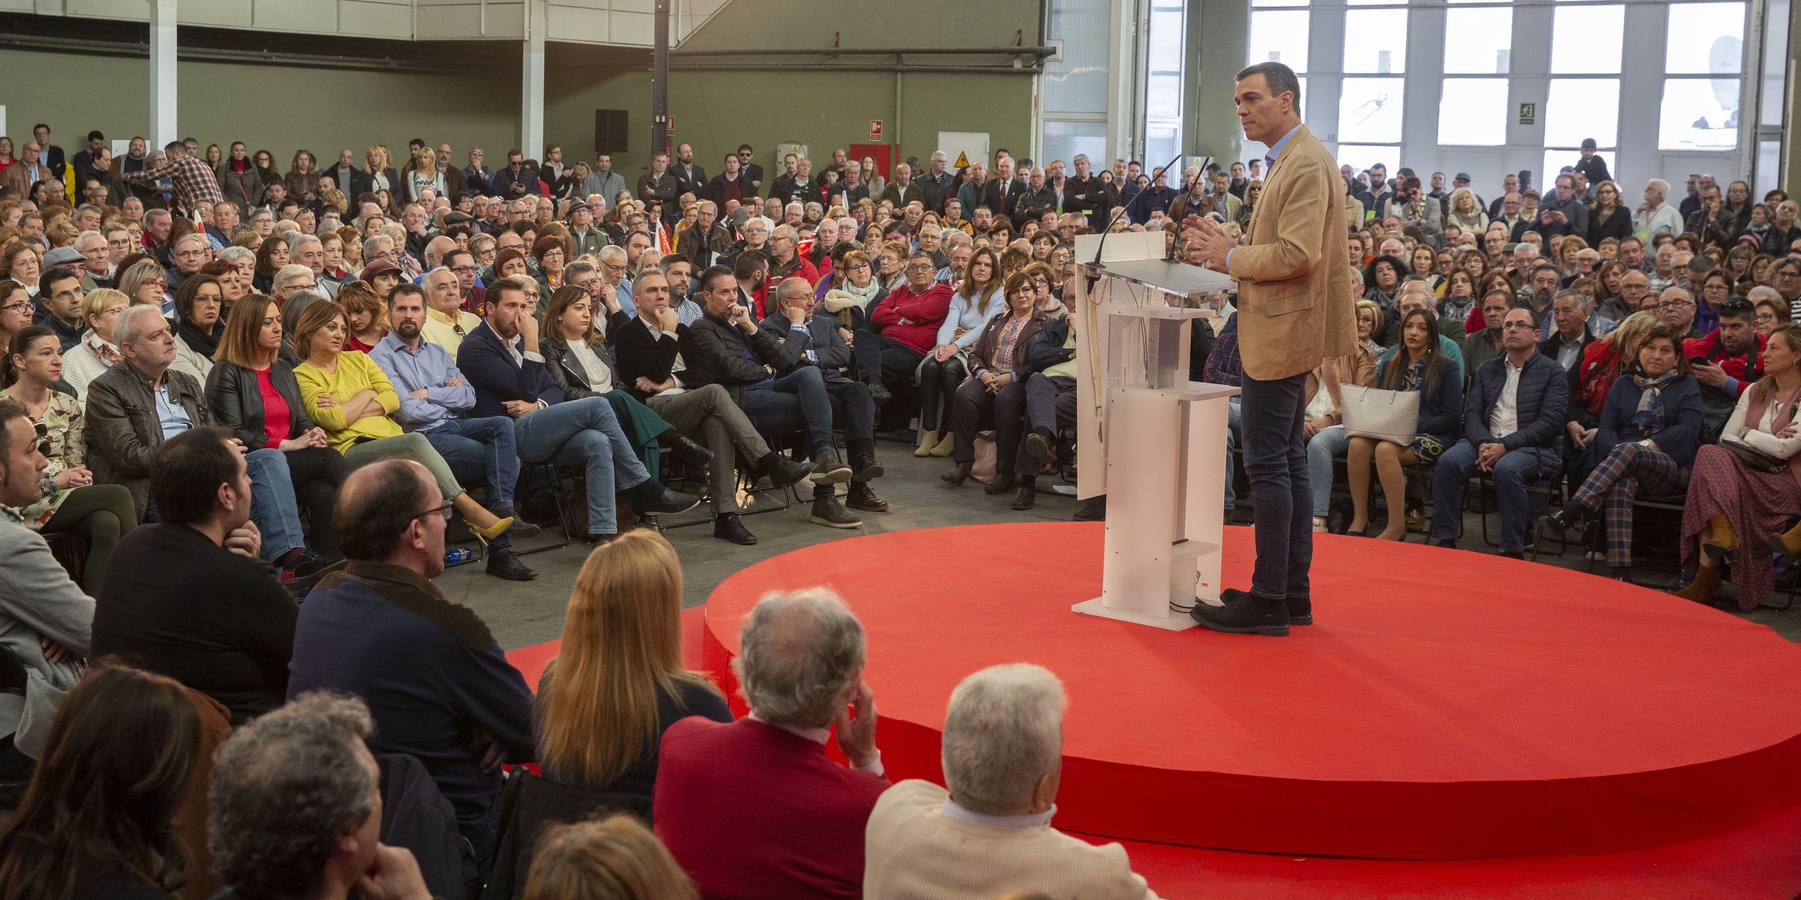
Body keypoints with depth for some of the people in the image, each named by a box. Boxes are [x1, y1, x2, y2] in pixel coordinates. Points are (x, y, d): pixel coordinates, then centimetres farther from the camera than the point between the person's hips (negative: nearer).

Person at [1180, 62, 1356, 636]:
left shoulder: (1306, 163, -16)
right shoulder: (1288, 160, 17)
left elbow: (1296, 255, -24)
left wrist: (1230, 257, -12)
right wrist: (1225, 247, 7)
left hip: (1282, 331, -11)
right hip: (1281, 330, 11)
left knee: (1266, 461, -8)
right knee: (1286, 461, 13)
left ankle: (1268, 599, -3)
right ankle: (1293, 592, 20)